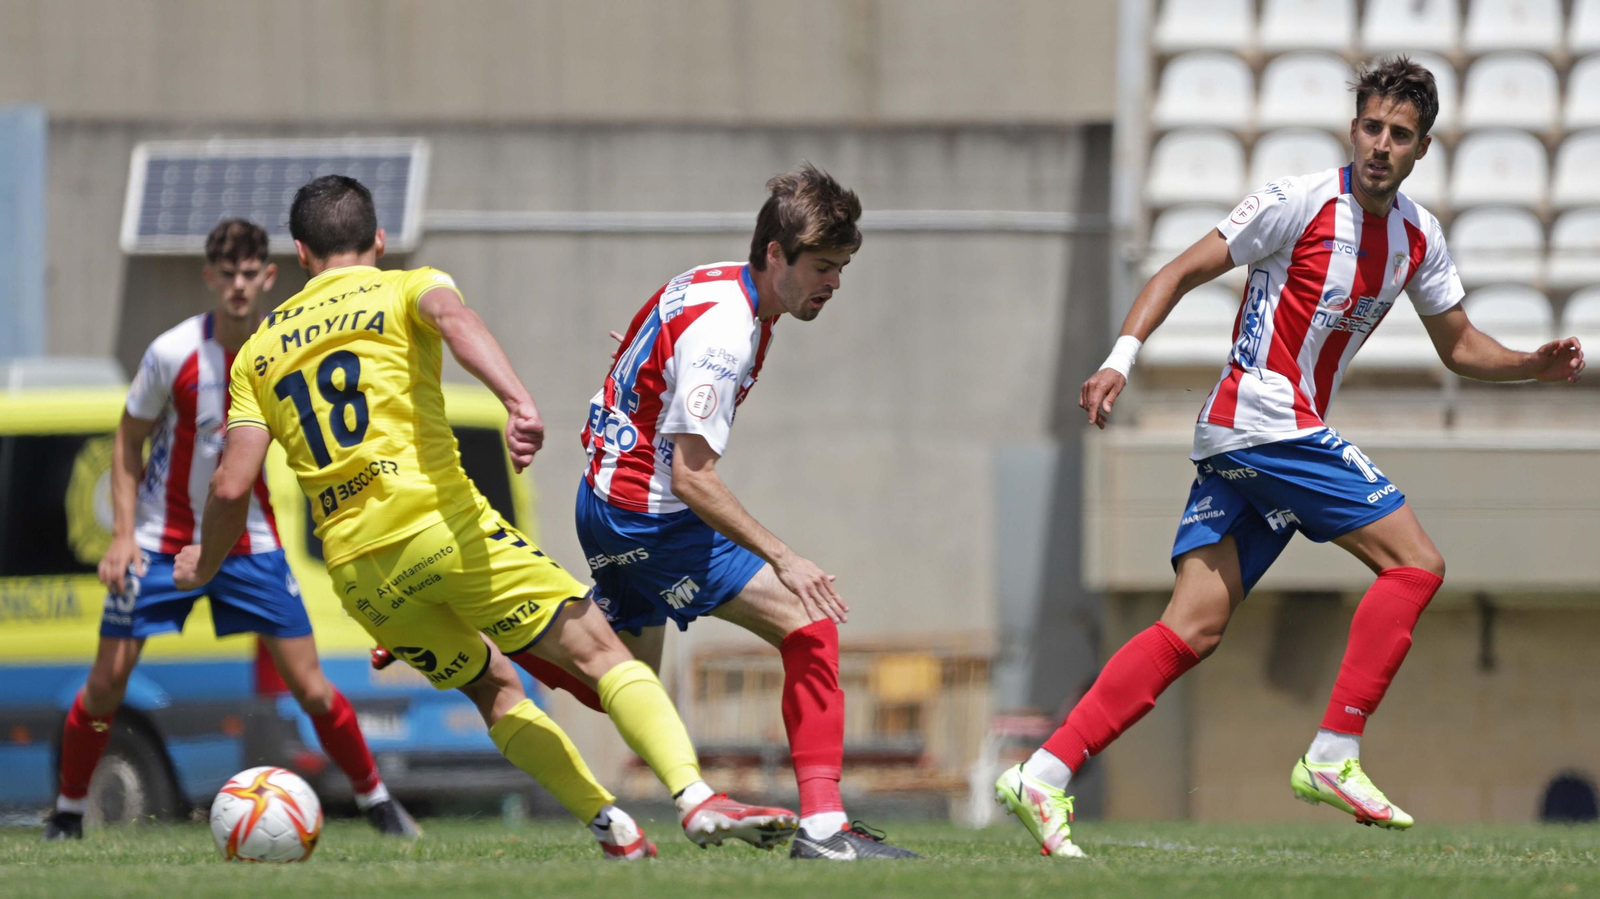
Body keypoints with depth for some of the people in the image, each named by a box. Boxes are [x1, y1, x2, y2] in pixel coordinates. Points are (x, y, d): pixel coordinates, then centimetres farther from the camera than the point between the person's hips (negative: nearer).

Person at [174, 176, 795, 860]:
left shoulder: (259, 349, 19)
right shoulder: (404, 290, 10)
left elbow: (232, 484, 10)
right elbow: (453, 318, -16)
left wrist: (205, 562, 29)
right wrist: (518, 401, -32)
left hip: (358, 571, 4)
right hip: (441, 522, -4)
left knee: (495, 689, 22)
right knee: (600, 652, -3)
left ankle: (610, 825, 8)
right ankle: (696, 797, -23)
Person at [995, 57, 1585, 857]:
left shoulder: (1418, 236, 14)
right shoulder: (1301, 202, -9)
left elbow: (1459, 347, 24)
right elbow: (1182, 272, -8)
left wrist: (1533, 365, 5)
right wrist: (1121, 358, -20)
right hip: (1265, 420, -8)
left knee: (1195, 627, -1)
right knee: (1414, 560, -9)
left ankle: (1045, 775, -7)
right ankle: (1334, 756, -10)